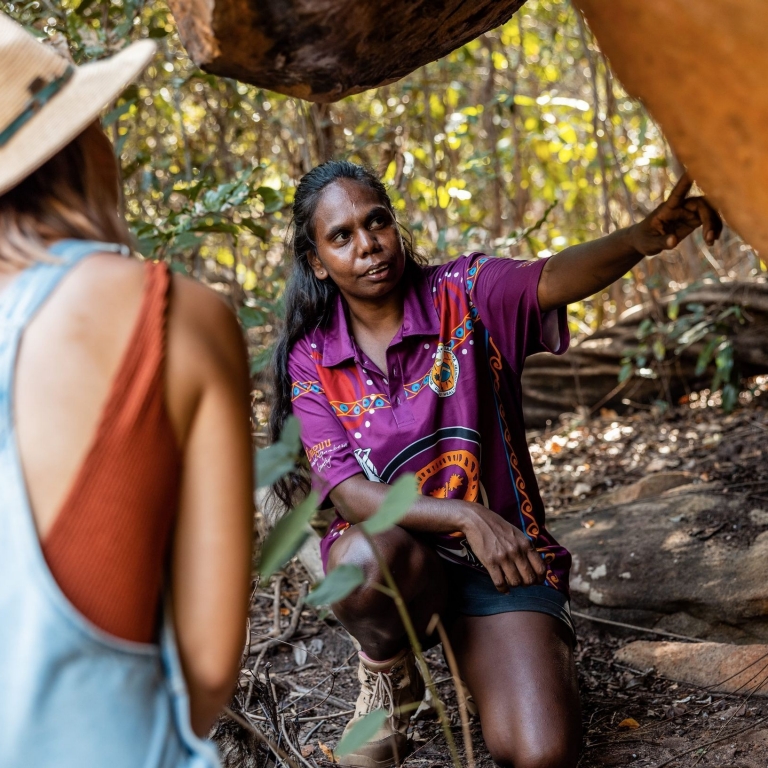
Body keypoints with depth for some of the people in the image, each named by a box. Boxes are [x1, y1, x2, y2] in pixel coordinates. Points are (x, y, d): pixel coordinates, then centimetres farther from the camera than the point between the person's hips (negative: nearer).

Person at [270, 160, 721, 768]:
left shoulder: (464, 294, -6)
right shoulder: (311, 360, -3)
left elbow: (552, 279, -27)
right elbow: (348, 494, -12)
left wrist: (644, 238, -49)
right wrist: (466, 517, -27)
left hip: (501, 554, 0)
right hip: (388, 554, 1)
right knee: (364, 559, -38)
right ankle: (390, 678, -2)